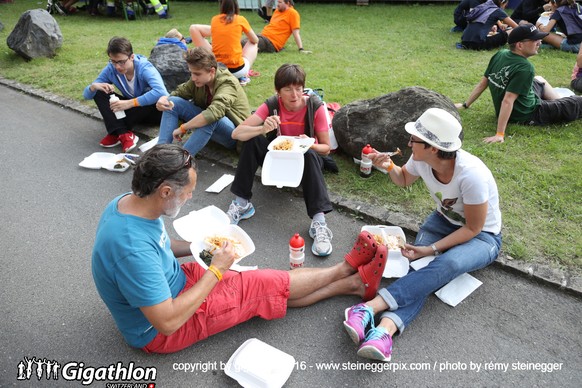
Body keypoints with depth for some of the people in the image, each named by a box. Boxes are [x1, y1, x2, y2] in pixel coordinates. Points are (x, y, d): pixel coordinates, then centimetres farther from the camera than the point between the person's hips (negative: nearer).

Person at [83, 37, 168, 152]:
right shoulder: (111, 69, -11)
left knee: (155, 98, -37)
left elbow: (161, 92, -46)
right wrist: (93, 86, -30)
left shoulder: (144, 68, -25)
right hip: (131, 108, 5)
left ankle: (116, 132, -21)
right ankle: (123, 134, -30)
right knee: (99, 92, -12)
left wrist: (130, 103, -46)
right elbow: (86, 95, -6)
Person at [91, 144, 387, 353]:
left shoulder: (130, 202, -10)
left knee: (274, 290, 5)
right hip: (160, 331, -7)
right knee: (269, 286, -5)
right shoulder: (132, 248, -39)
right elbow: (168, 323, -32)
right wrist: (216, 271, -25)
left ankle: (352, 284, 17)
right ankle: (348, 270, 17)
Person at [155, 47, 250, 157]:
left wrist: (183, 128, -34)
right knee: (173, 102, -7)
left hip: (234, 135, -7)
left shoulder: (228, 84, -26)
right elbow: (178, 92, 4)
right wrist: (164, 99, -20)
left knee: (210, 119, -41)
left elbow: (212, 113, -42)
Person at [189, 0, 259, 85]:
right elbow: (255, 40, 13)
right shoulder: (241, 20, -1)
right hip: (237, 69, -3)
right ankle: (243, 76, 10)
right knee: (253, 44, 23)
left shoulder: (214, 20, 6)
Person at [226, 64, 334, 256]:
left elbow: (326, 148, -12)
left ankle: (319, 221, -39)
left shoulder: (315, 107, -20)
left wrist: (310, 145, -35)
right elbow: (236, 133, -24)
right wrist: (262, 129, -42)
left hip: (306, 158, -1)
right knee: (252, 140, -24)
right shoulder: (272, 105, -17)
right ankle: (242, 204, -17)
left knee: (309, 155, -36)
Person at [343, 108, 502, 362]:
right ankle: (385, 330, -45)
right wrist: (389, 166, -14)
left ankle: (371, 307, -43)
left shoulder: (471, 174, -34)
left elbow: (473, 229, -22)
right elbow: (404, 181, 7)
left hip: (482, 236, -4)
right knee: (417, 264, -26)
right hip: (445, 221, 5)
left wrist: (431, 249, -28)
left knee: (448, 263, -36)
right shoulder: (421, 160, -17)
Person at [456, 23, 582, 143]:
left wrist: (465, 105, 8)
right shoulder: (525, 68, -29)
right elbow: (507, 100, -35)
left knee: (539, 80, 32)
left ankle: (561, 102, 42)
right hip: (529, 115, -8)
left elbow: (482, 83, -3)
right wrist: (500, 134, -36)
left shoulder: (499, 55, -8)